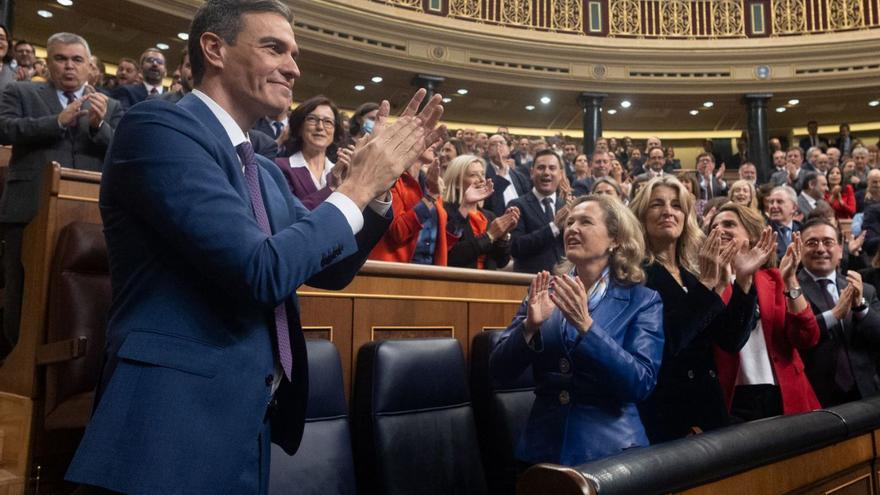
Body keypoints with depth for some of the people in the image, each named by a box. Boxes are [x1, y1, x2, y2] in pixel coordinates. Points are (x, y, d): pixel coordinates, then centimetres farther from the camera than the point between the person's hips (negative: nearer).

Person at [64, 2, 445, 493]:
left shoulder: (266, 172, 13)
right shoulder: (159, 125, -13)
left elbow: (332, 269, 16)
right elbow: (261, 272, -23)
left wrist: (381, 181, 3)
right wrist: (358, 186, -11)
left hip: (251, 420, 9)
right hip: (178, 423, -8)